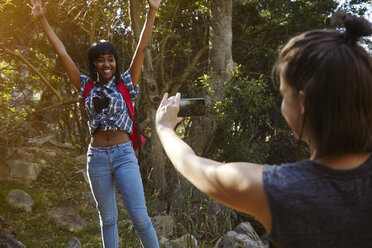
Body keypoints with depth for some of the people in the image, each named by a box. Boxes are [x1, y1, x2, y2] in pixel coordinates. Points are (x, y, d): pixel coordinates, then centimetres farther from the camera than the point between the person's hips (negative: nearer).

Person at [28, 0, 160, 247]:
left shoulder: (125, 83, 1)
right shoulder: (87, 86, 6)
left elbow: (141, 49, -7)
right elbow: (62, 53, 4)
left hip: (124, 154, -2)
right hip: (97, 157, 3)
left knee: (139, 216, -7)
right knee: (107, 218, 12)